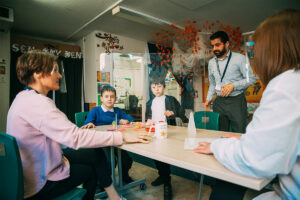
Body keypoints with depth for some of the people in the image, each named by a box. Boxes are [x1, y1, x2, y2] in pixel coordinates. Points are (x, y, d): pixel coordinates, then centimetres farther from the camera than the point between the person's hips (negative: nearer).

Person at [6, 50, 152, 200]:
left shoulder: (24, 97, 6)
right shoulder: (36, 103, -27)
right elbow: (76, 137, -32)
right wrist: (122, 137, -29)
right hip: (39, 184, -8)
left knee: (94, 154, 7)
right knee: (90, 170, 7)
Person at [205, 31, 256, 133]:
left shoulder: (239, 58, -1)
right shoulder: (211, 62, 13)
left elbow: (251, 79, -3)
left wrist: (233, 85, -15)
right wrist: (209, 99, 9)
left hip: (236, 101, -3)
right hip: (219, 102, 4)